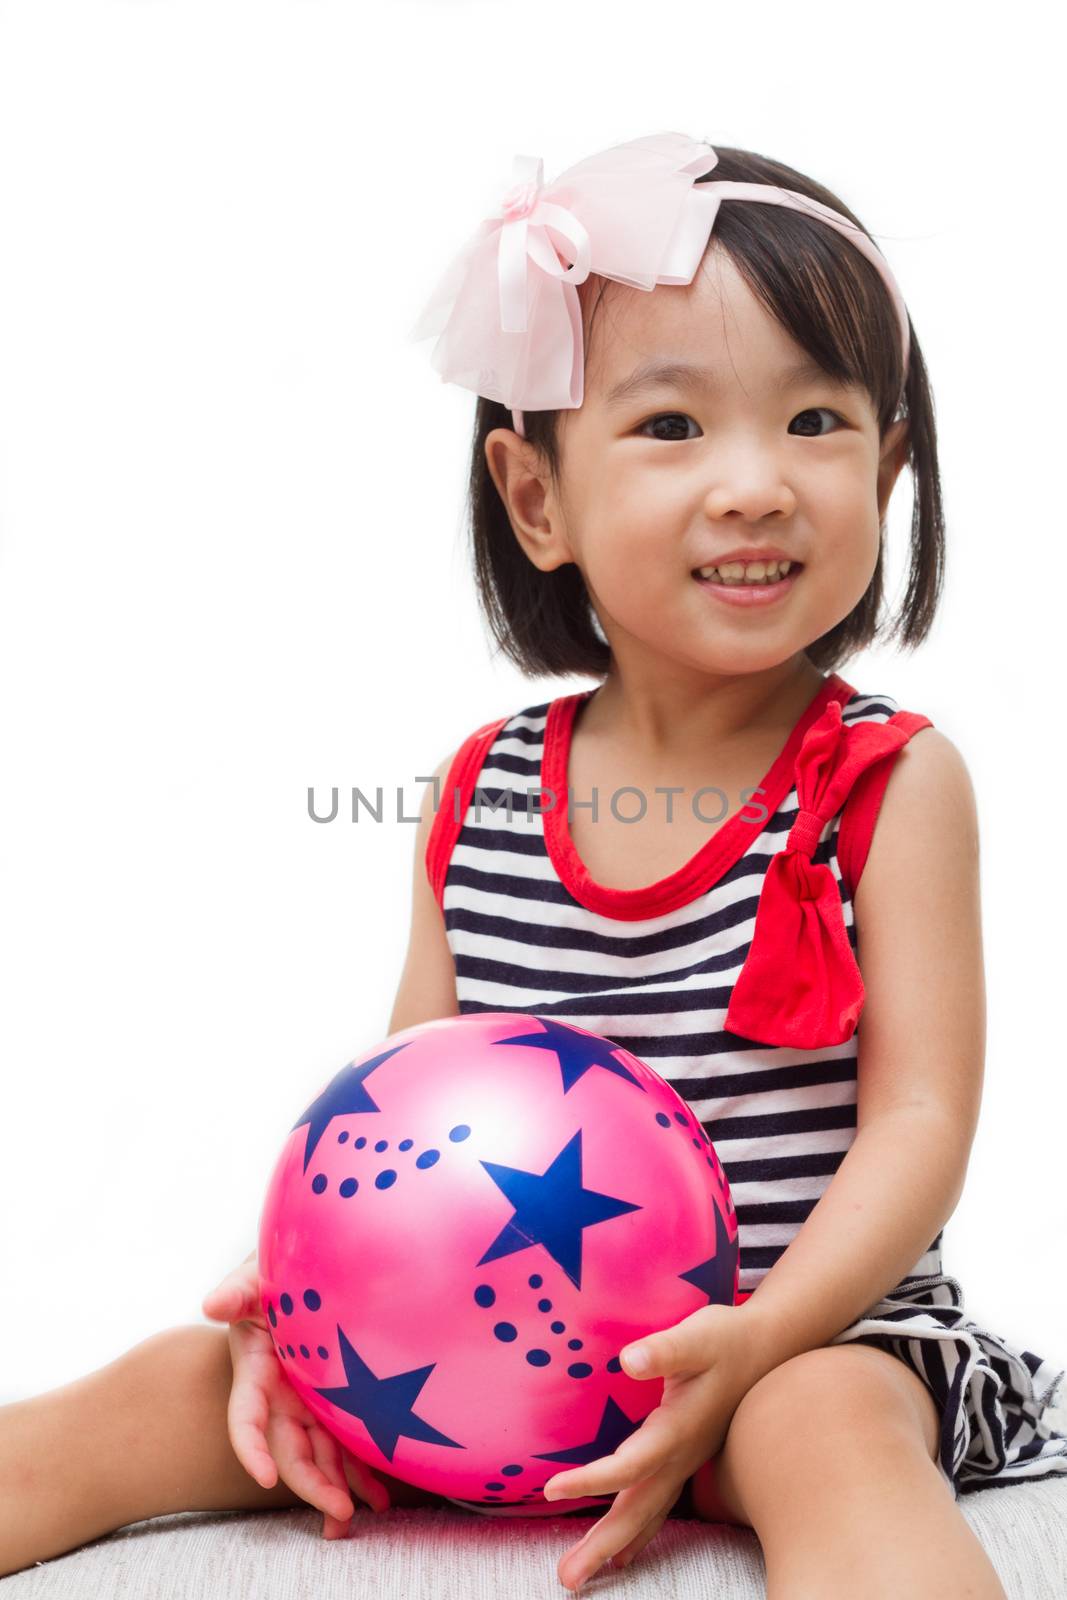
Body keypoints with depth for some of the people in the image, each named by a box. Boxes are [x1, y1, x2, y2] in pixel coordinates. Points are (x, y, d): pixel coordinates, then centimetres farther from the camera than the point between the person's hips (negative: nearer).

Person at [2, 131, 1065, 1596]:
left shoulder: (894, 781, -7)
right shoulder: (478, 794, 3)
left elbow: (921, 1117, -11)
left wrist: (755, 1340, -25)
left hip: (806, 1328, -3)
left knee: (837, 1437, -37)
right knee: (167, 1393, -5)